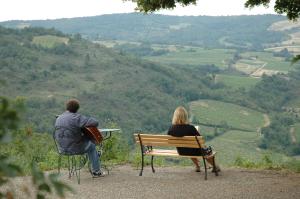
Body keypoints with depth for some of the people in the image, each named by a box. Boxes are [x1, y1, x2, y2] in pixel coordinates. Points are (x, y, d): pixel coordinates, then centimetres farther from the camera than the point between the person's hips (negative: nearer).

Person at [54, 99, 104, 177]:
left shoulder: (58, 118, 4)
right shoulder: (76, 117, -20)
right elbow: (95, 123, -25)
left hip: (62, 149, 7)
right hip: (74, 148, -7)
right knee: (92, 145, 25)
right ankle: (96, 171, 29)